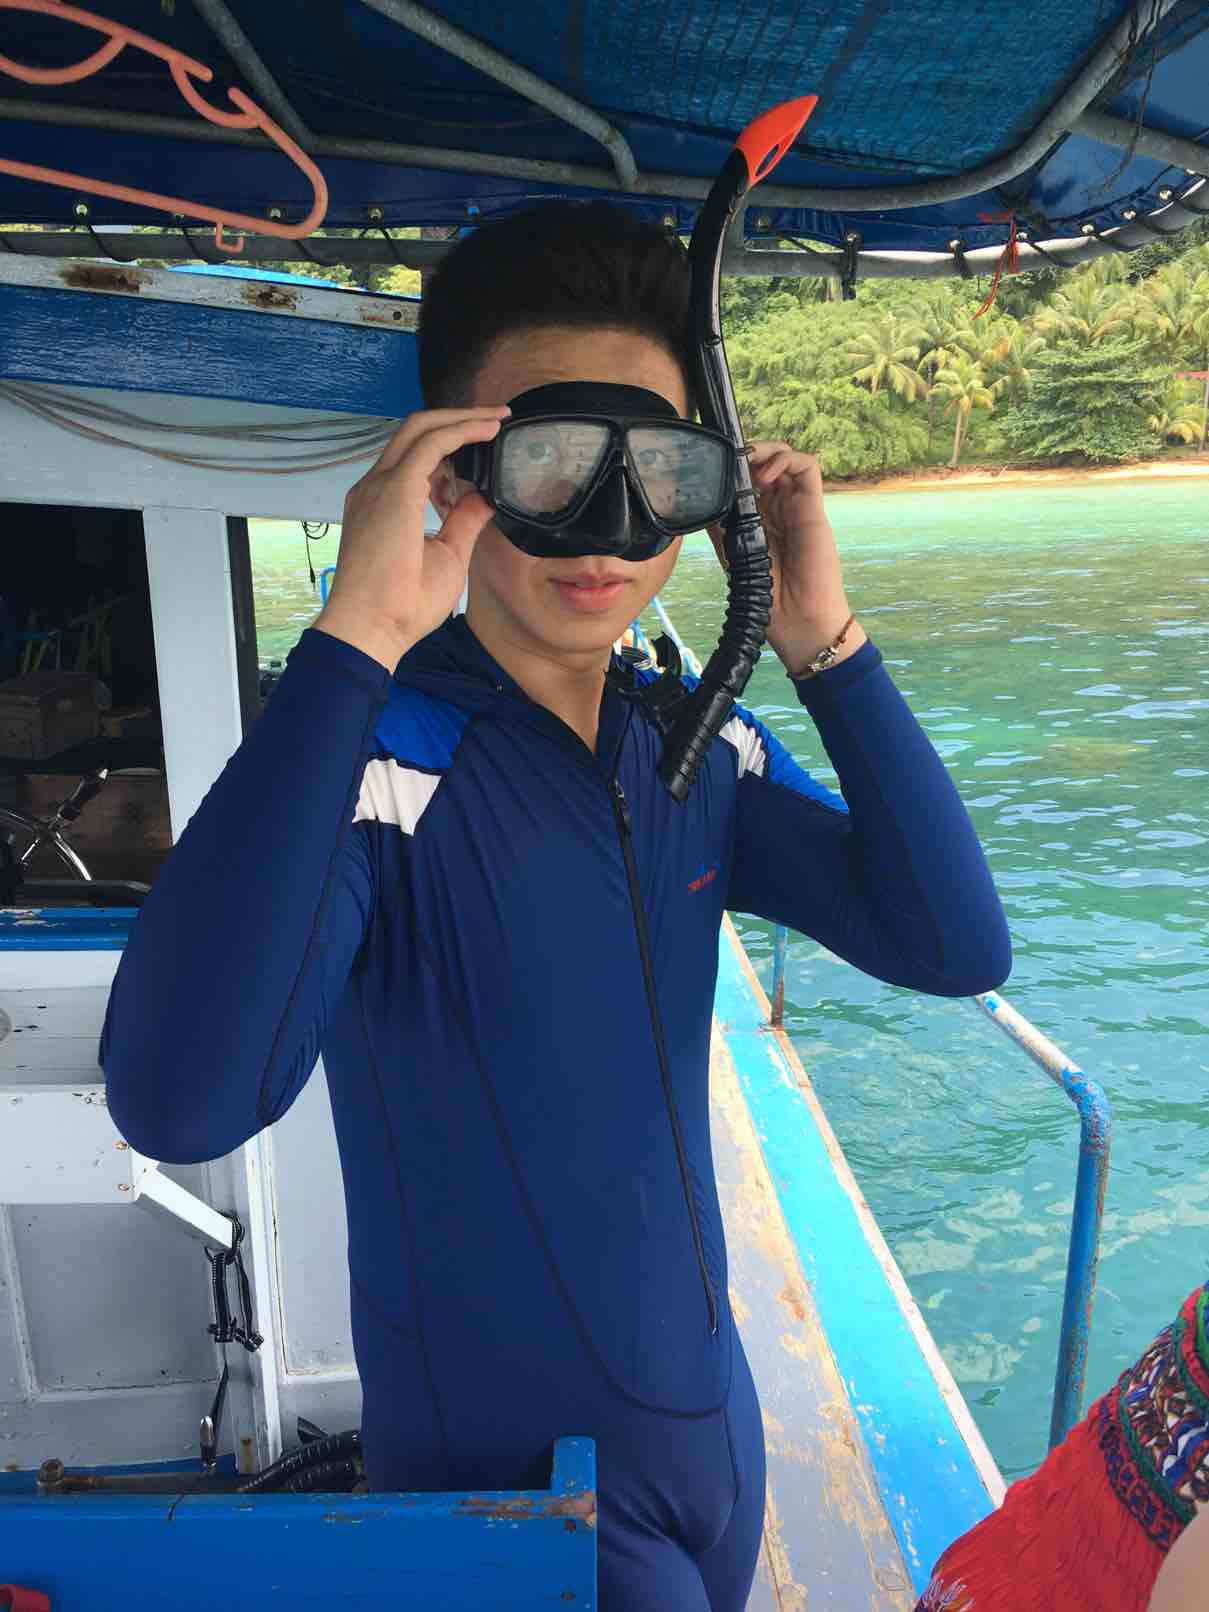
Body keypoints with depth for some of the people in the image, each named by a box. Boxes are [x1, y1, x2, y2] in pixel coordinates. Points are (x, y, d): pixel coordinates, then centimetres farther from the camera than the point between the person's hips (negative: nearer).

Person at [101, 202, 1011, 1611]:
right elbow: (182, 1102, -38)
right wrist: (353, 640, -39)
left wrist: (823, 645, -20)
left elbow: (955, 948, -12)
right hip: (494, 1458, -5)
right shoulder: (366, 756, -24)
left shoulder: (705, 751, -6)